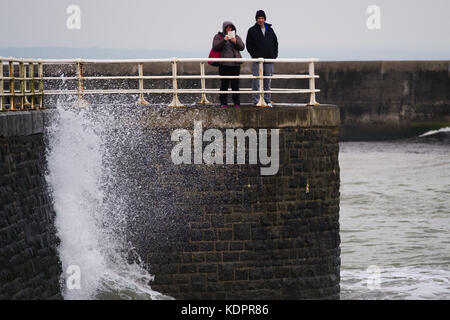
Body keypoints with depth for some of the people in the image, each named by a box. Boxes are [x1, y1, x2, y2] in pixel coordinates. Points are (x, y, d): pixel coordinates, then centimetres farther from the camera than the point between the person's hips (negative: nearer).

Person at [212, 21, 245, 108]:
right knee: (224, 84, -5)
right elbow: (215, 46, -7)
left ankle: (236, 103, 7)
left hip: (235, 64, 2)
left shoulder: (236, 37, 15)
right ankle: (223, 103, -2)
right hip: (224, 64, -2)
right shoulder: (218, 36, 8)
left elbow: (242, 47, 4)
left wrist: (235, 42, -13)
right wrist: (224, 40, -19)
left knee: (235, 84, 2)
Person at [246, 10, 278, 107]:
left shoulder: (270, 30, 12)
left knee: (268, 81, 8)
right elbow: (249, 44, -1)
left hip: (269, 59, 4)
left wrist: (275, 54, 6)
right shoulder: (252, 31, 1)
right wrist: (254, 55, -11)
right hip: (257, 60, -4)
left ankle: (267, 100, 14)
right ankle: (256, 100, -5)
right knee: (256, 81, -6)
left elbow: (275, 42, 18)